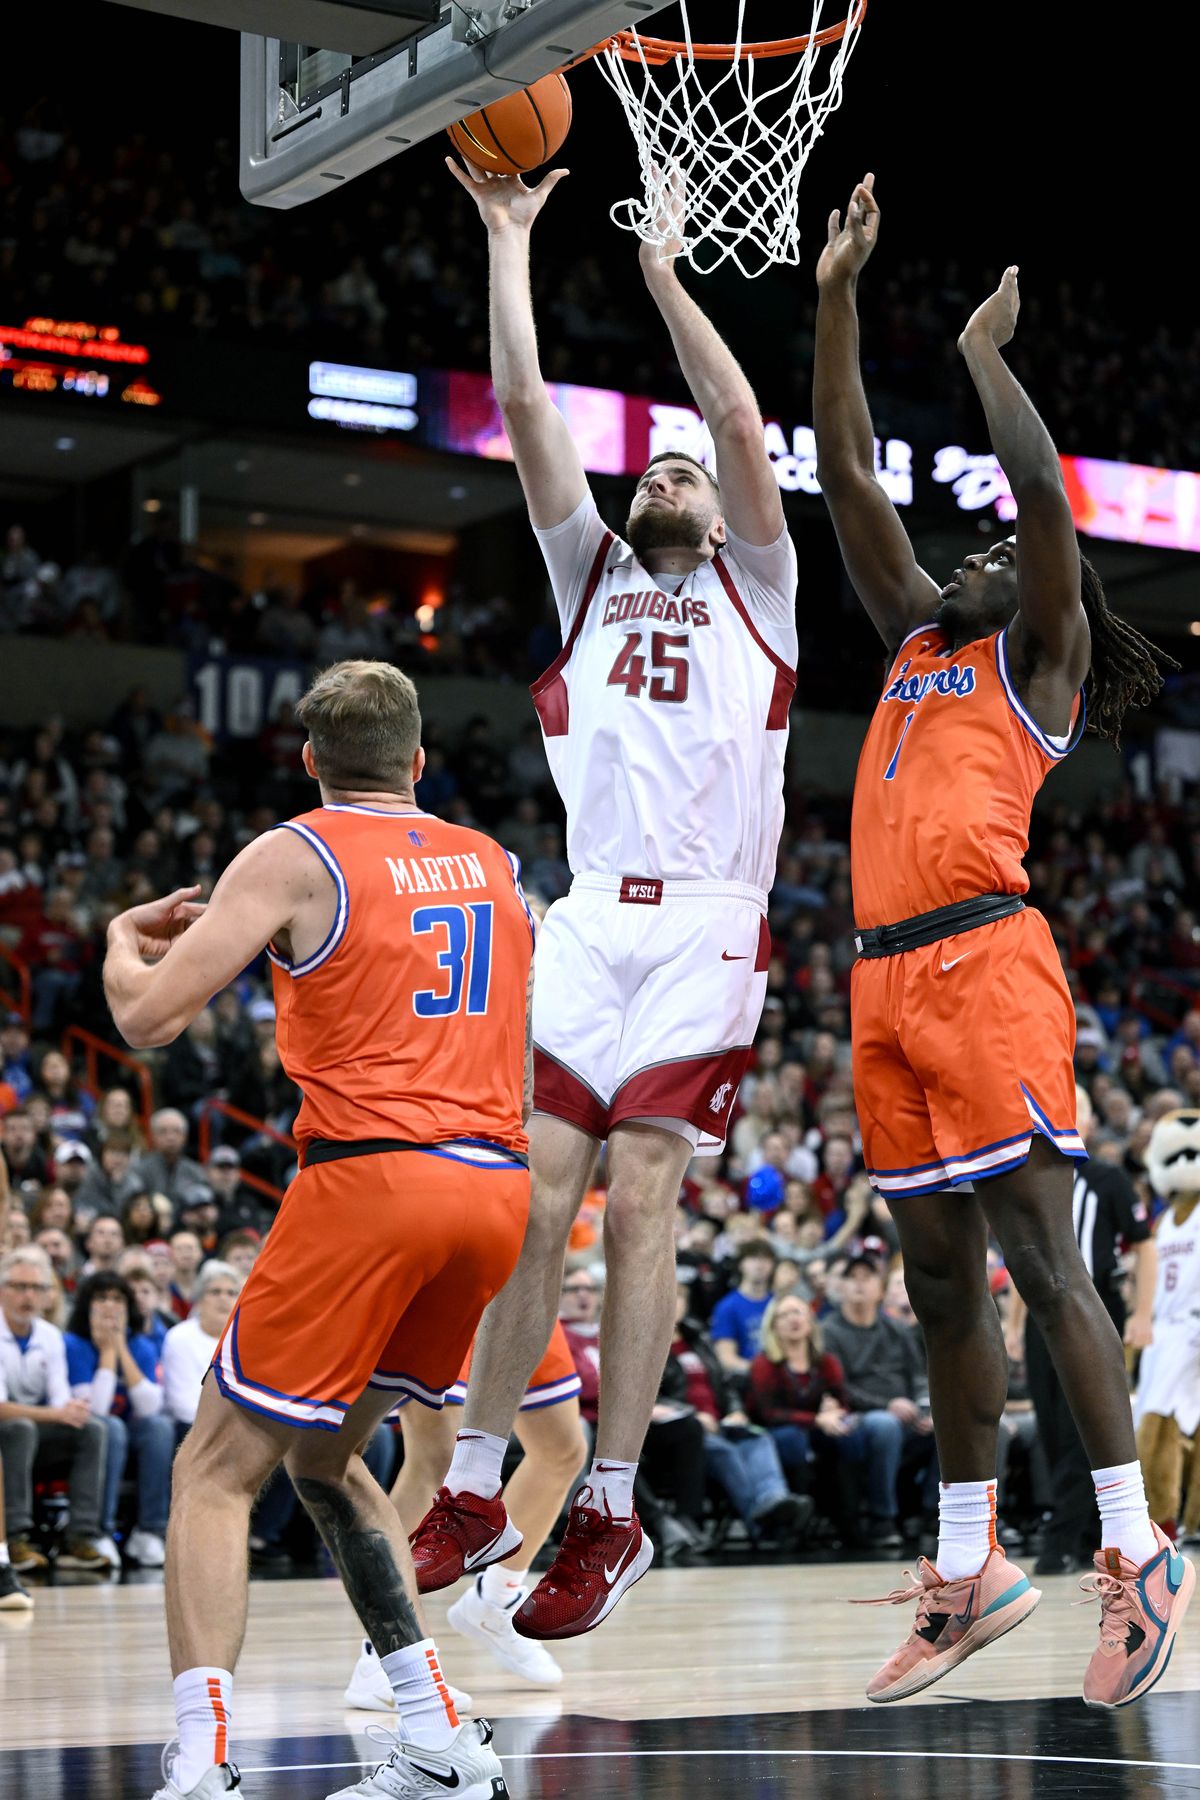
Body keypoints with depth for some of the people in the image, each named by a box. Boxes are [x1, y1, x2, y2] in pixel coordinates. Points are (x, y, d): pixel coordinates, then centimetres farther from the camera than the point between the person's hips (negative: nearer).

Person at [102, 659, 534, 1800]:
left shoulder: (294, 857, 1)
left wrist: (123, 942, 19)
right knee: (323, 1457, 22)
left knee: (216, 1470, 2)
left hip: (369, 1181, -6)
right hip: (498, 1189, 6)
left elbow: (148, 1018, -3)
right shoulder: (494, 864, 18)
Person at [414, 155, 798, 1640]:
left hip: (706, 924, -3)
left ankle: (611, 1517, -4)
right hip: (589, 916, 3)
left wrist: (662, 276, 5)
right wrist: (509, 241, 15)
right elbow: (524, 410, 15)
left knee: (637, 1201, -9)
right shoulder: (592, 573, 23)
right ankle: (475, 1489, 2)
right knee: (534, 1195, -4)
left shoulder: (755, 591, 15)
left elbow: (740, 423, 1)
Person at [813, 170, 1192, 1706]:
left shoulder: (1040, 653, 8)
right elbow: (847, 481, 23)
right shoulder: (918, 640, 24)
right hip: (886, 976, 7)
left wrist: (984, 348, 4)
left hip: (982, 961, -7)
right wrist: (838, 297, 20)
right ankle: (968, 1576, 16)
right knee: (941, 1280, 9)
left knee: (1037, 1257, -10)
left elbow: (1042, 489, -8)